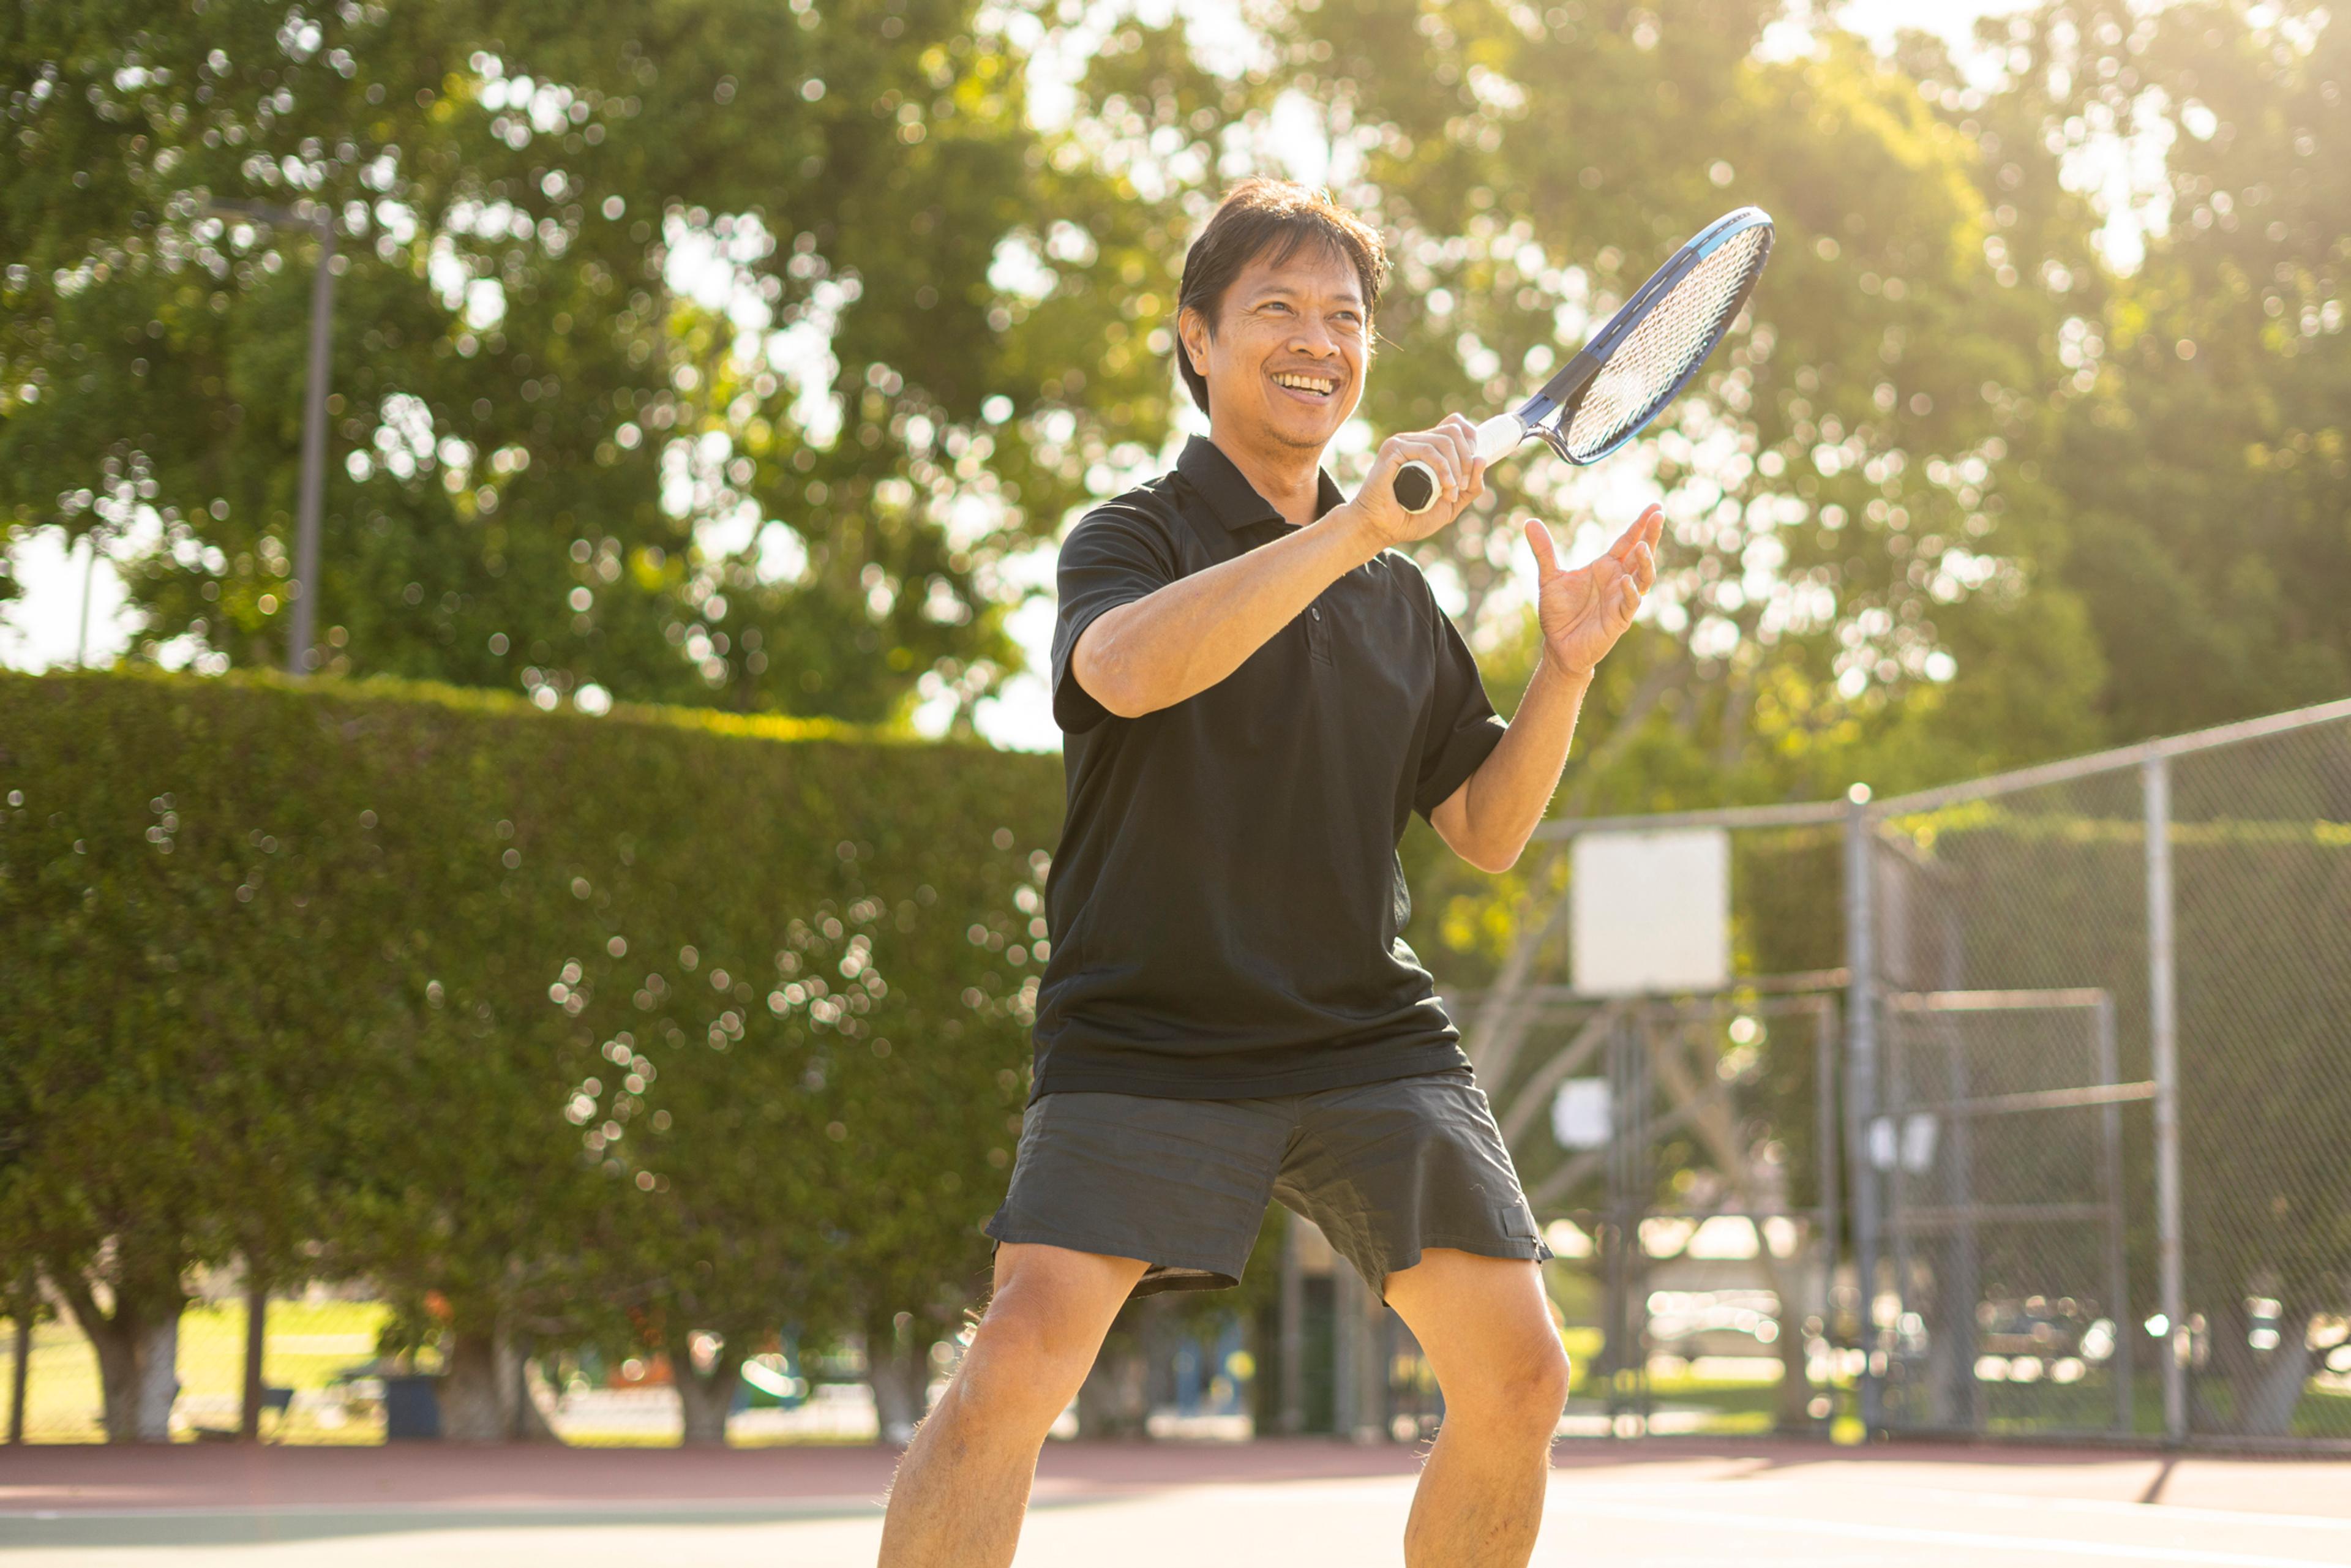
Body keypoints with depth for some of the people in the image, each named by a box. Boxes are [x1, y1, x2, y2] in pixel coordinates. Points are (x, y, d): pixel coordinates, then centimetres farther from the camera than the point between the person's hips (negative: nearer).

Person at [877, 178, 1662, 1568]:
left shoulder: (1400, 592, 16)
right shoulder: (1135, 535, 1)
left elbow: (1486, 831, 15)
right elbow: (1129, 669, -24)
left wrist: (1567, 668, -1)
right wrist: (1350, 527, -30)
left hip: (1372, 1037, 5)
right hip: (1144, 1038, -4)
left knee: (1520, 1376, -4)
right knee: (1020, 1365, -20)